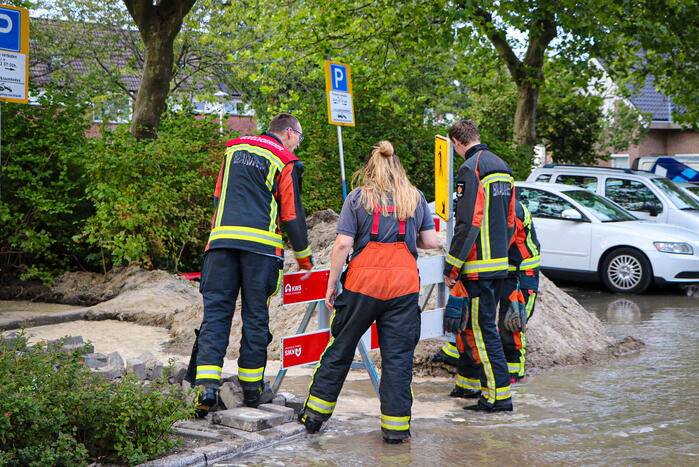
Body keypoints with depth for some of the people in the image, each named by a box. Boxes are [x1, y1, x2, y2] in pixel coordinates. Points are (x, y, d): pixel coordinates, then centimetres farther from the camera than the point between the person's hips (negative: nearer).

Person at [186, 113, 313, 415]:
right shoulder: (285, 163, 2)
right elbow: (292, 214, 3)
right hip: (261, 244, -3)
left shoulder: (234, 149, 19)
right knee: (255, 316, 5)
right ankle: (251, 389, 11)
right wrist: (304, 257, 15)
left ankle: (206, 387, -11)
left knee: (216, 312, 1)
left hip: (221, 240, 4)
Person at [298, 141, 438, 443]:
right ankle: (396, 426, 7)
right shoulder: (415, 198, 8)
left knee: (341, 349, 11)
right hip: (404, 284, 1)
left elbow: (343, 244, -5)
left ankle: (314, 414, 19)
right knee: (398, 356, 6)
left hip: (362, 282, -1)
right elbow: (431, 242, 7)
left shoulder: (358, 197, 1)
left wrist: (331, 284, 1)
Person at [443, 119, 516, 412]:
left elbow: (468, 224, -20)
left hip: (478, 266, -9)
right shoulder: (502, 167, 15)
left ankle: (499, 395, -4)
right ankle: (469, 381, 29)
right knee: (472, 324, 19)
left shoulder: (470, 169, -14)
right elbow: (510, 221, 19)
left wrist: (451, 269, -16)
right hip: (499, 264, 9)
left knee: (482, 328, -5)